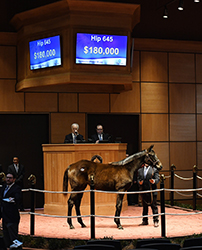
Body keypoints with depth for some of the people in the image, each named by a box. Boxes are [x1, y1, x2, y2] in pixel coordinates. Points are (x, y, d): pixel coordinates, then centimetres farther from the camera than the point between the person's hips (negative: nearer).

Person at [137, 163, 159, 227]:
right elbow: (138, 179, 10)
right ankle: (145, 221, 20)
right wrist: (139, 182, -12)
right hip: (143, 191, 4)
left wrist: (154, 181, -24)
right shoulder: (140, 170, 14)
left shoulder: (154, 170, 4)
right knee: (144, 206, 11)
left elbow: (157, 179, -3)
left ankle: (156, 221, 2)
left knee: (154, 206, -1)